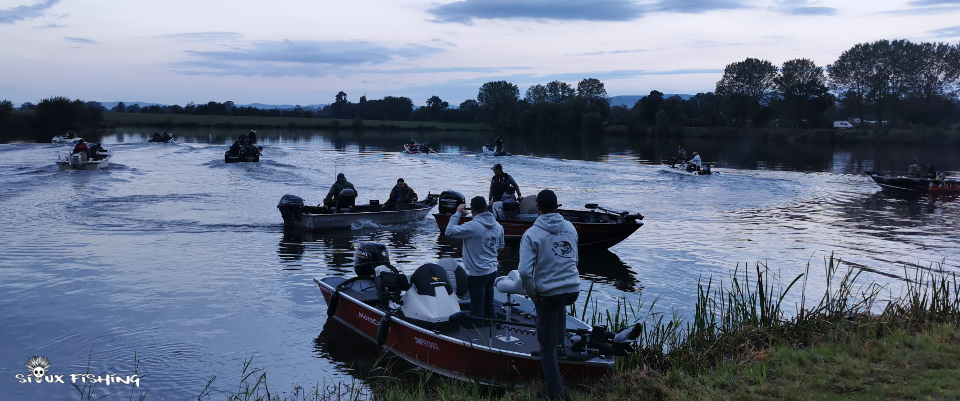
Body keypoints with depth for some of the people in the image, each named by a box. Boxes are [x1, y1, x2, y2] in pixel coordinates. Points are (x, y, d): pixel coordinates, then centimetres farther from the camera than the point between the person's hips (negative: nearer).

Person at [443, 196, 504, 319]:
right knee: (489, 307, 19)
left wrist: (457, 213, -6)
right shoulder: (498, 226, 3)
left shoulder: (472, 226, -20)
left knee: (477, 310, 2)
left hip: (477, 274, -7)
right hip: (492, 271, 7)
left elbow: (449, 232, -15)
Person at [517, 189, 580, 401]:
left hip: (548, 293, -4)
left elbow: (525, 271, -17)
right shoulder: (570, 228, 5)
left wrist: (533, 296, -4)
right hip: (573, 290, 5)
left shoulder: (531, 234, -10)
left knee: (547, 348, 8)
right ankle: (560, 344, 35)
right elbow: (575, 259, 13)